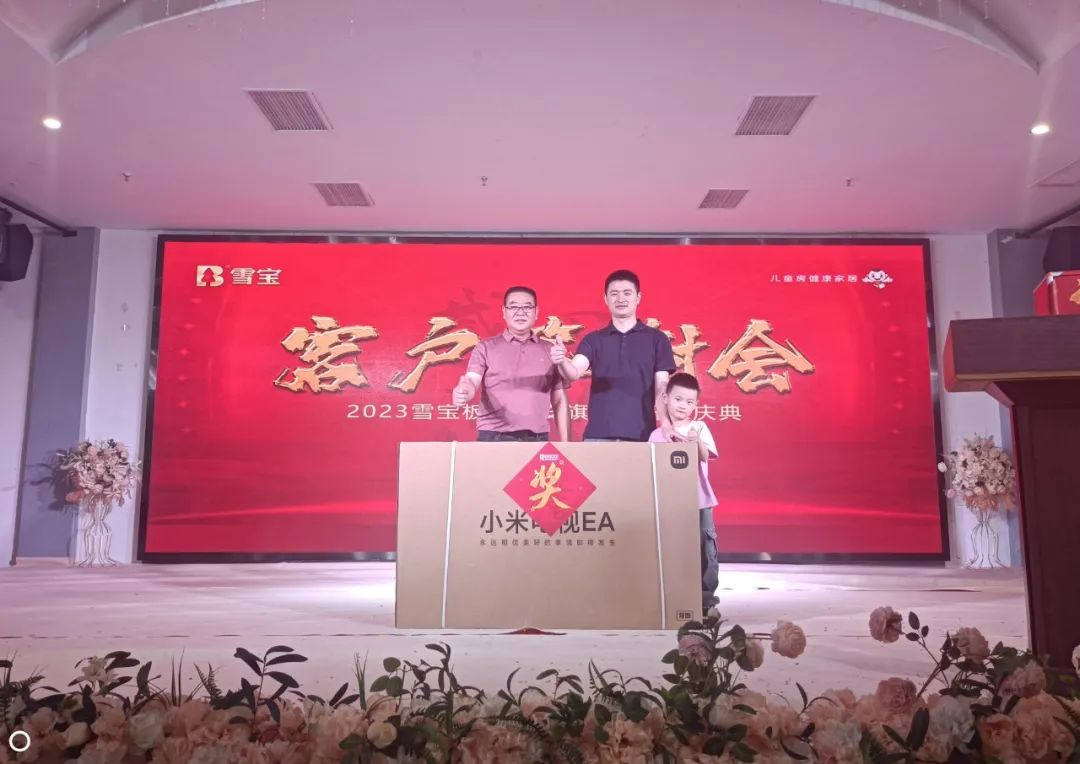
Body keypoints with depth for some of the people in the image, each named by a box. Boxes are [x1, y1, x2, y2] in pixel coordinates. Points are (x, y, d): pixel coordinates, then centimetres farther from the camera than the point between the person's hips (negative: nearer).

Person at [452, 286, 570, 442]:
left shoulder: (550, 351, 13)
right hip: (494, 438, -2)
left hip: (537, 439, 2)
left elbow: (560, 402, 13)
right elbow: (471, 381, -7)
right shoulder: (486, 348, 7)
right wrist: (462, 391, -31)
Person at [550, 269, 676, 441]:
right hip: (598, 433, 1)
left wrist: (665, 421, -14)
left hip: (641, 434, -1)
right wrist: (562, 361, -29)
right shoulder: (593, 339, 11)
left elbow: (662, 385, 3)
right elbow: (574, 373, -5)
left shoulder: (657, 338, 8)